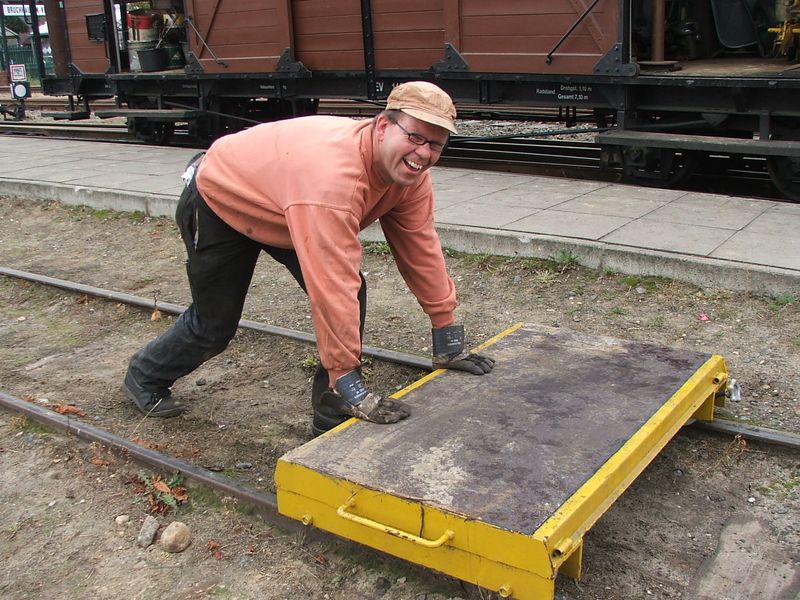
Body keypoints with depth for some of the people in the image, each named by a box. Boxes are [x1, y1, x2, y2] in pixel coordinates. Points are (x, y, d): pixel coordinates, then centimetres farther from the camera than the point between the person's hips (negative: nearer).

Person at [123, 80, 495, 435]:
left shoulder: (409, 171, -19)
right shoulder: (332, 176, -45)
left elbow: (421, 249, -12)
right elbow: (330, 286, -47)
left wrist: (448, 341, -9)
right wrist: (351, 387, -43)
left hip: (281, 209, 7)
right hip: (217, 204, -7)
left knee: (352, 293, -11)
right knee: (214, 326, 6)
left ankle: (333, 420, 3)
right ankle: (145, 378, 38)